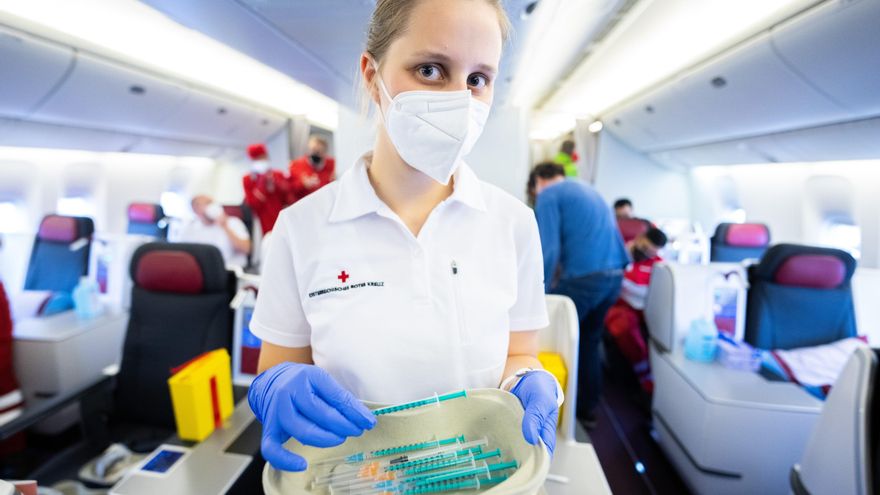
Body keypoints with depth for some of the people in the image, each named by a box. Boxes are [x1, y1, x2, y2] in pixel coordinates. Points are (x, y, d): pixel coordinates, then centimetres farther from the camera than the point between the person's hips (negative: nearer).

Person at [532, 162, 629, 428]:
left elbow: (549, 248, -12)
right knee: (589, 343, 19)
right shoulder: (589, 190, 24)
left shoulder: (548, 195, -1)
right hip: (614, 275, 8)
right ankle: (588, 409, 29)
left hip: (583, 277, -8)